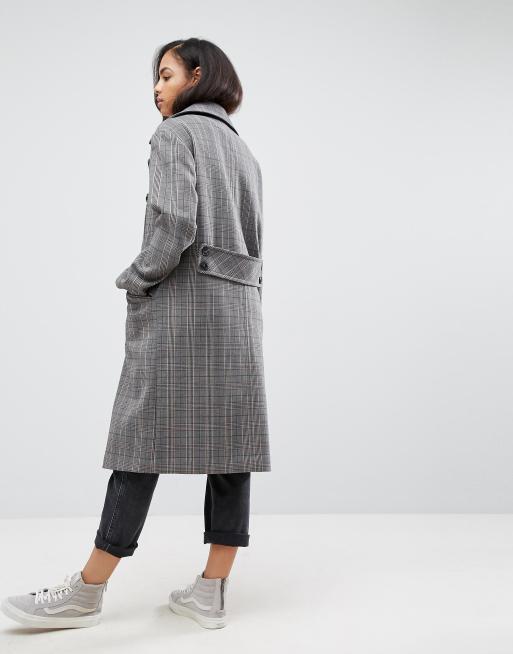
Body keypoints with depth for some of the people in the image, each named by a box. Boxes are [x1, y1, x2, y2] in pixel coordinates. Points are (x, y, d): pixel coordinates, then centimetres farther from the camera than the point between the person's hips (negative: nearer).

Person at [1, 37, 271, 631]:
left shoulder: (176, 132, -3)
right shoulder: (243, 149, 22)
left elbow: (175, 224, -17)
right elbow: (250, 242, 17)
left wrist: (134, 281, -5)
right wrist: (233, 303, 16)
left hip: (183, 300, -8)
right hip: (239, 304, 8)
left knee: (145, 441, -6)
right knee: (228, 444, 3)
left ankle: (86, 593, 3)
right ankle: (211, 592, 10)